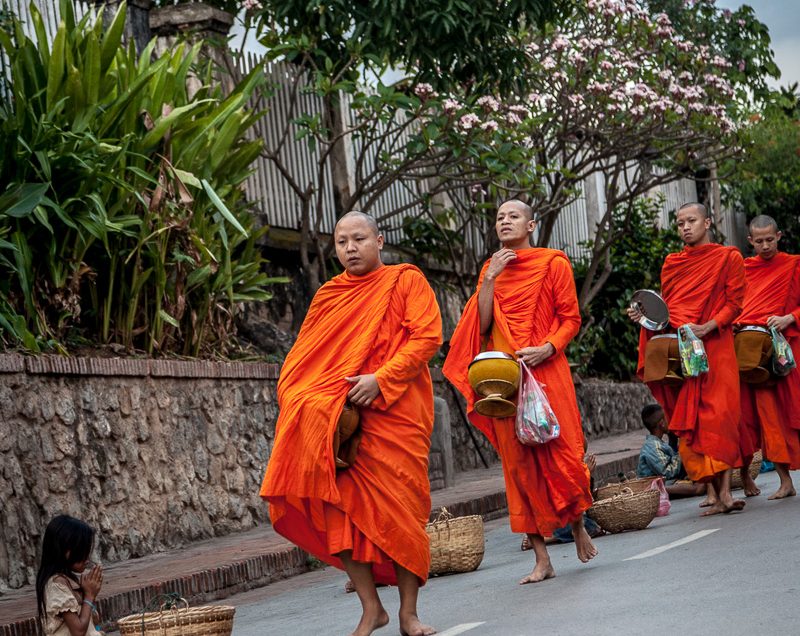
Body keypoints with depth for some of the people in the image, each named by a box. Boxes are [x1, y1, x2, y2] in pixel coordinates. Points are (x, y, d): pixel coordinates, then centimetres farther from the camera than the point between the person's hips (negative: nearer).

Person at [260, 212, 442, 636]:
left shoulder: (406, 281, 6)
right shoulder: (329, 295, 17)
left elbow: (427, 336, -6)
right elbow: (306, 358, 15)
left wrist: (381, 378, -17)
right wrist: (311, 399, -5)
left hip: (394, 413, -3)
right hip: (337, 418, 3)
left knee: (401, 509, -4)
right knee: (342, 509, -5)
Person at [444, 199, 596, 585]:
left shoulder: (552, 263, 4)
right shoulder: (492, 269, 14)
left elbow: (570, 319, 1)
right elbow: (481, 325, 5)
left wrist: (546, 348, -16)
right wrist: (489, 280, -5)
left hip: (546, 371, -3)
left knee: (561, 453, -8)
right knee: (519, 463, 0)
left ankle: (577, 524, 22)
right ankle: (541, 558, 3)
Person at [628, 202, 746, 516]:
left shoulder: (728, 257, 6)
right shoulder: (672, 263, 17)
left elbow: (734, 302, -1)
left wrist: (708, 327, -15)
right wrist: (645, 314, -2)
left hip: (715, 347, -3)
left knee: (718, 417, -13)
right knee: (689, 423, -4)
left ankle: (724, 491, -17)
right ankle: (718, 493, -2)